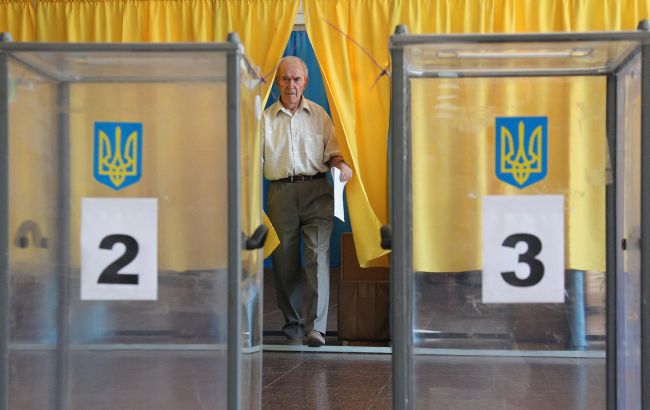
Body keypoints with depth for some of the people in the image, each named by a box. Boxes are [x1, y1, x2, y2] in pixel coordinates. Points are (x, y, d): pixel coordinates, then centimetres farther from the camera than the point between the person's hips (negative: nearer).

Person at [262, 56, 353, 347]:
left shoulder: (319, 114, 13)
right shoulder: (265, 118, 12)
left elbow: (331, 152, 12)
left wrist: (340, 163, -9)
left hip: (316, 190, -1)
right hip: (281, 191, 1)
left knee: (318, 254, -14)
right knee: (284, 260, 2)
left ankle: (315, 327, -18)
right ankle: (293, 324, 13)